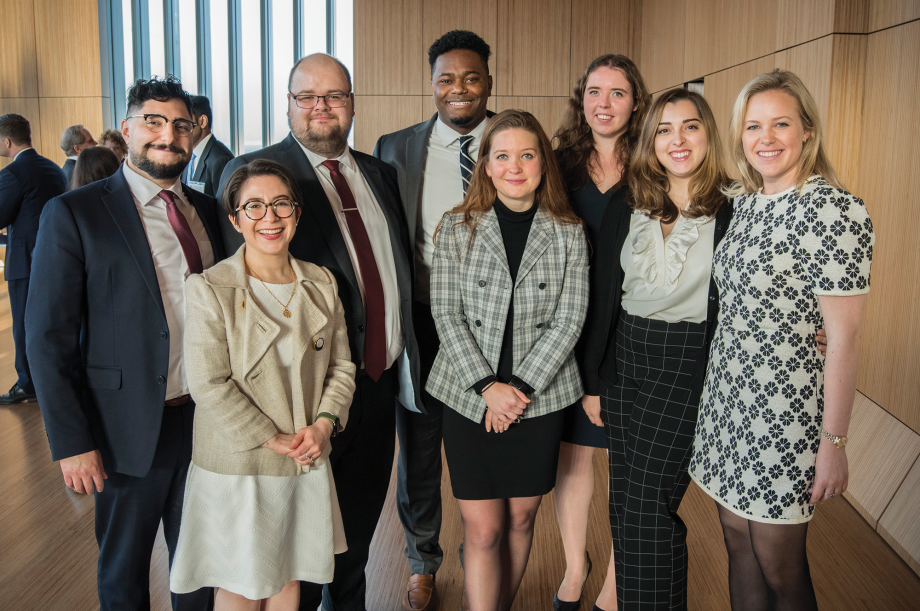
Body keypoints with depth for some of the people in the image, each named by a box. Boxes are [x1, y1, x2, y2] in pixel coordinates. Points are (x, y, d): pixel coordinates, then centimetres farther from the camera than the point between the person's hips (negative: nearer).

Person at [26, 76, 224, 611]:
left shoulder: (207, 210, 7)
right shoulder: (74, 214, -9)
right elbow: (49, 338, -10)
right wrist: (72, 442, -13)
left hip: (206, 420, 4)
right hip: (131, 429, -4)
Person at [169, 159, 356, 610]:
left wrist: (323, 424, -8)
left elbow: (341, 365, 8)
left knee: (289, 574, 18)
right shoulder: (209, 289, -11)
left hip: (308, 462, 4)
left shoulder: (321, 284, 5)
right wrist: (274, 439, -15)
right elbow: (208, 385, -16)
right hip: (236, 467, -4)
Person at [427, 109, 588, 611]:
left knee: (521, 517, 14)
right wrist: (487, 386, -14)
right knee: (482, 529, 0)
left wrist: (521, 386, -12)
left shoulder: (568, 233, 2)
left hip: (540, 397, 2)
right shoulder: (457, 227, -1)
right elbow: (446, 315, -5)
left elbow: (569, 319, -3)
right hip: (469, 397, -1)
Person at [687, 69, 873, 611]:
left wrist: (834, 443, -16)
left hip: (784, 411, -7)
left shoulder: (834, 210, -16)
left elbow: (845, 337, -17)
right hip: (728, 401, 7)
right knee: (739, 546, 19)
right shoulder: (744, 203, 7)